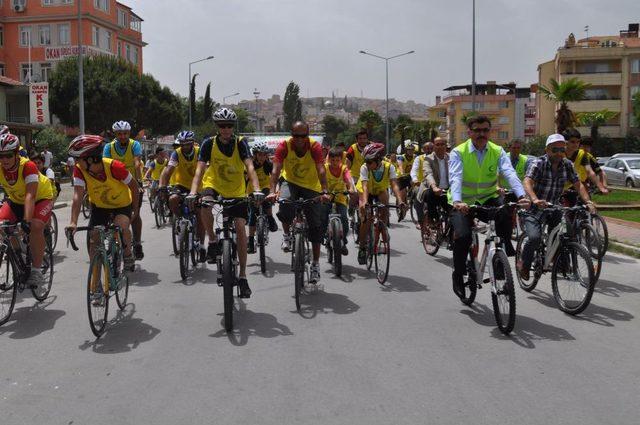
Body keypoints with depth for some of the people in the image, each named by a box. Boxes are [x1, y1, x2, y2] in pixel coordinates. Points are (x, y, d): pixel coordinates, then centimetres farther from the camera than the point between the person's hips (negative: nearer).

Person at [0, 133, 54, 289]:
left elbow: (30, 195, -39)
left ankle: (36, 271, -19)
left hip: (41, 198, -5)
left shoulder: (28, 166, -32)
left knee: (35, 227, -30)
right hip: (16, 200, 5)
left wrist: (27, 220, -50)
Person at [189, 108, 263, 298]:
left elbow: (250, 167, -27)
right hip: (214, 184, 0)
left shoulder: (240, 143, -15)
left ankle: (243, 275, 0)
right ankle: (212, 241, -10)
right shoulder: (209, 143, -13)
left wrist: (257, 190, -44)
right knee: (205, 204, -35)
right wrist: (193, 192, -38)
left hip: (237, 191, 0)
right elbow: (199, 170, -21)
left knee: (240, 226, -11)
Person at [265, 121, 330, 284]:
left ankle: (315, 264, 11)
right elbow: (276, 169, -29)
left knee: (316, 225, -3)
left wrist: (324, 192, -47)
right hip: (290, 182, 0)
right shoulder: (284, 146, -20)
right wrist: (272, 191, -44)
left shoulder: (315, 147, -21)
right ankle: (287, 234, -5)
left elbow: (321, 170, -31)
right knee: (285, 203, -35)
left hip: (311, 186, 0)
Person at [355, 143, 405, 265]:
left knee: (384, 208, -28)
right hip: (366, 192, -2)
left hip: (380, 190, 2)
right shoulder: (364, 168, -30)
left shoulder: (389, 167, -28)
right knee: (365, 220, -13)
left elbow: (394, 185, -36)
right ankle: (362, 248, 2)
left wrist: (400, 200, -52)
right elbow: (365, 186, -40)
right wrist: (364, 202, -58)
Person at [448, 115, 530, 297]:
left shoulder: (497, 151, -2)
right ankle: (458, 274, 0)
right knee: (463, 236, -24)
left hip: (488, 199, 2)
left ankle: (505, 245, -2)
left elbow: (510, 174, -17)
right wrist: (457, 201, -44)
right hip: (463, 203, -2)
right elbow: (455, 178, -25)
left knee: (506, 212, -30)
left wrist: (522, 196, -36)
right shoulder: (458, 152, -9)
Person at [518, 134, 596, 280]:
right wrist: (535, 200, -47)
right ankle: (523, 265, 2)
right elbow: (527, 182, -29)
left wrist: (588, 201, -19)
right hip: (535, 209, -5)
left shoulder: (567, 165, 1)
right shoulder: (539, 163, -14)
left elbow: (578, 184, -1)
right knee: (535, 237, -24)